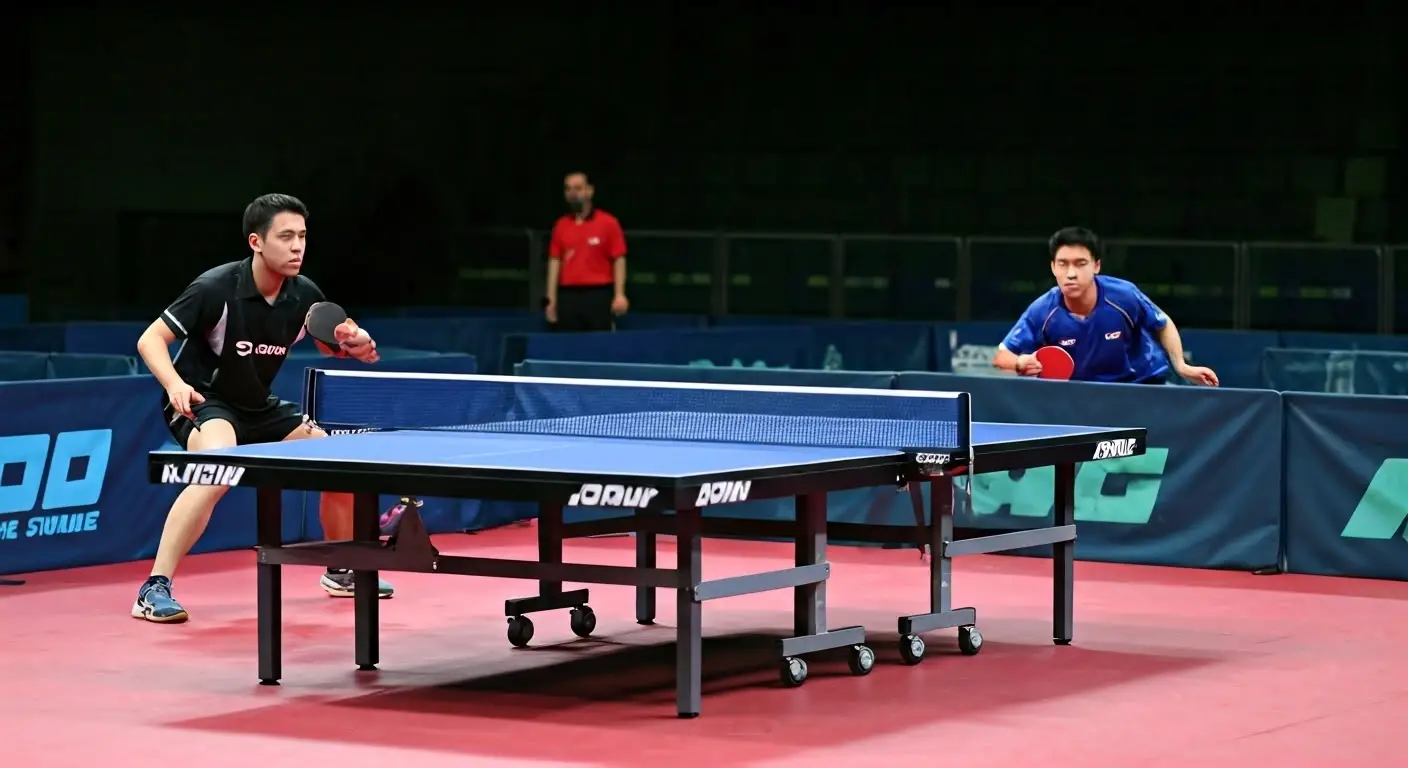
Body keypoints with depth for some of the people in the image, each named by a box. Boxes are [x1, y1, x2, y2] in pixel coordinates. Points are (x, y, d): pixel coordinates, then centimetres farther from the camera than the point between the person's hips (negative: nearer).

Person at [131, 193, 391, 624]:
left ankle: (342, 572, 31)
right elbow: (151, 339, -22)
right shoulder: (216, 288, -25)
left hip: (258, 407, 7)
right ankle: (154, 590, -33)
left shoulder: (304, 295, -8)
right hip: (202, 403, -7)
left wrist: (356, 345, -13)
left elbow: (332, 344, 11)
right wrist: (174, 383, -41)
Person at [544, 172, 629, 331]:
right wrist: (551, 300, 3)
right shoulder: (561, 226, 11)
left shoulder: (608, 223, 1)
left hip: (598, 295, -3)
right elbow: (554, 263, 10)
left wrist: (619, 295, -12)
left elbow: (619, 261, -2)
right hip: (568, 296, 3)